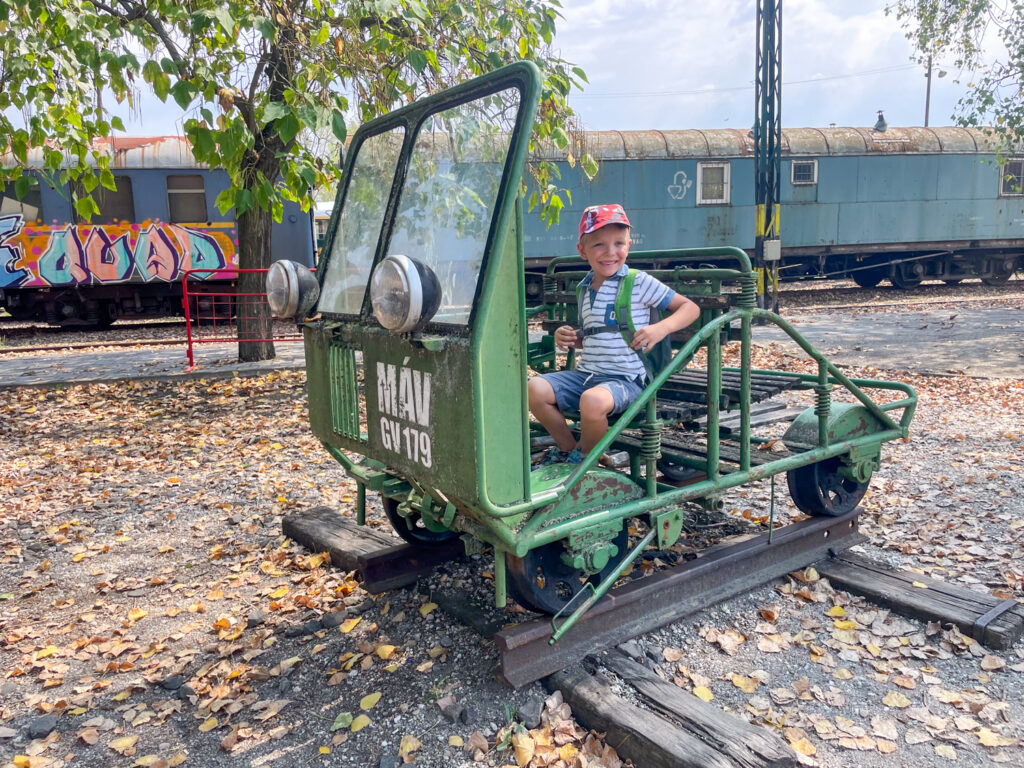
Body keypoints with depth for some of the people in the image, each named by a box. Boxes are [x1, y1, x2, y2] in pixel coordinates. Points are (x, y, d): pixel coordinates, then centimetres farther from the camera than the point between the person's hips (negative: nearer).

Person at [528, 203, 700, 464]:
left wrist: (661, 329, -17)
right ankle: (566, 447, 8)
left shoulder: (640, 283, -3)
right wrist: (569, 338, 6)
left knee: (593, 401, -36)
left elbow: (690, 308, 0)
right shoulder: (585, 288, 14)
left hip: (625, 379, -6)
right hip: (584, 374, 6)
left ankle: (583, 460, -4)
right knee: (535, 389, -14)